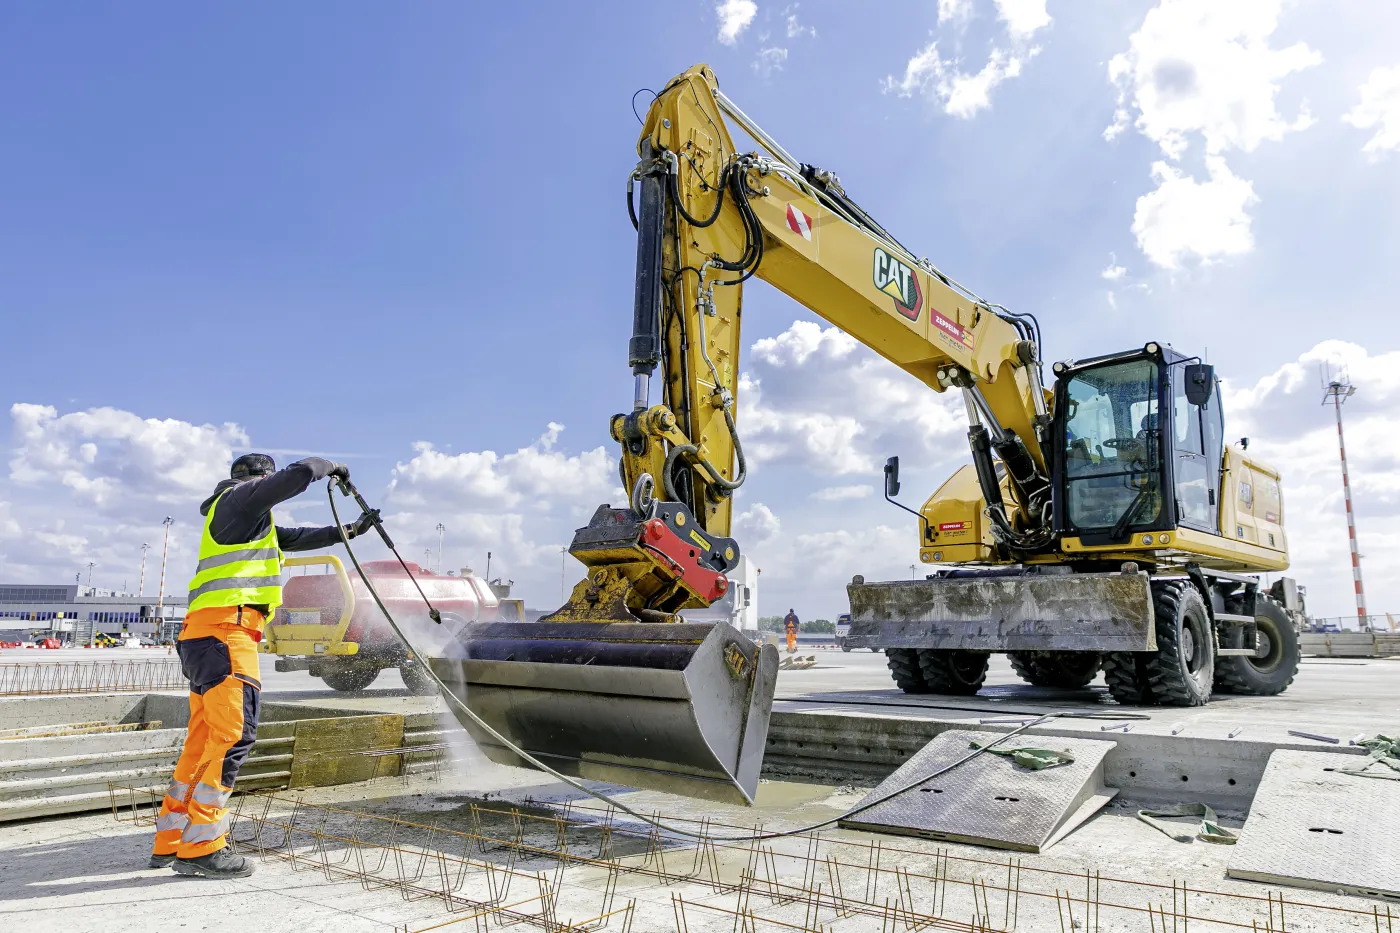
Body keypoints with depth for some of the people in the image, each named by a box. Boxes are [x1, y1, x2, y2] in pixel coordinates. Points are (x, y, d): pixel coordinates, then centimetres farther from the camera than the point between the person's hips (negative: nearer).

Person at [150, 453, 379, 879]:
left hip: (206, 634, 10)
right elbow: (299, 473, -6)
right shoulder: (241, 496, 2)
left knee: (204, 738, 12)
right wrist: (330, 466, 13)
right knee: (233, 734, -13)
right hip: (225, 626, -10)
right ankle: (201, 846, -12)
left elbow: (294, 538, 35)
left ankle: (171, 840, 17)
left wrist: (346, 532, 36)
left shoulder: (251, 521, 29)